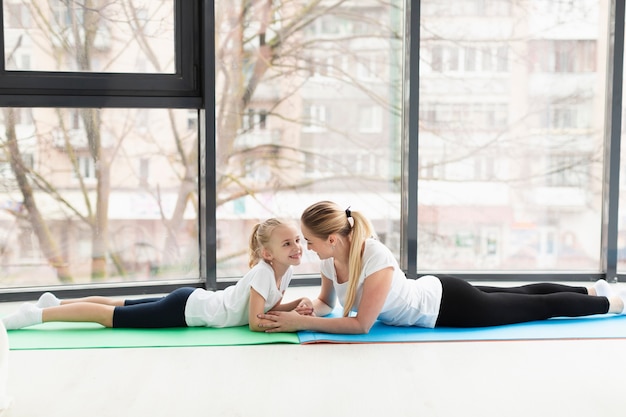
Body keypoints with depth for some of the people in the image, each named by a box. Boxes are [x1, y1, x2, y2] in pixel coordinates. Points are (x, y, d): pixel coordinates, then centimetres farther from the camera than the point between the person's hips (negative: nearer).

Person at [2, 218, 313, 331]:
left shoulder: (285, 270, 4)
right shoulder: (264, 271, -23)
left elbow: (270, 307, 16)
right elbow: (256, 323, -25)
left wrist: (295, 306, -2)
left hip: (193, 301, 8)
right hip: (188, 308, -8)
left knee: (118, 306, 17)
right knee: (109, 315, -4)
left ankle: (55, 303, 29)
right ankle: (40, 314, 3)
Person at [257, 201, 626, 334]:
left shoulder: (375, 258, -36)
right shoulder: (332, 260, -12)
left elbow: (360, 325, -33)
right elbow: (326, 302, 7)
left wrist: (302, 324, -33)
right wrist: (303, 311, -15)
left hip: (448, 304, -7)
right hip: (431, 294, 7)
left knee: (541, 307, 11)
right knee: (523, 297, 24)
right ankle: (594, 290, 44)